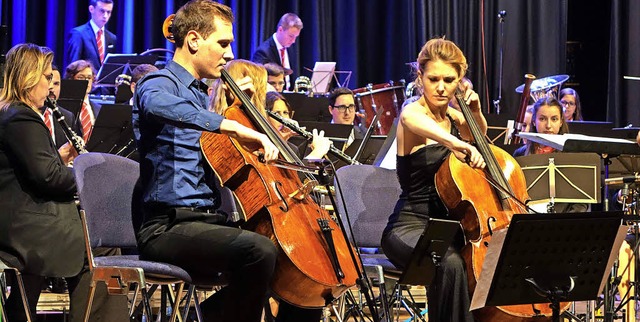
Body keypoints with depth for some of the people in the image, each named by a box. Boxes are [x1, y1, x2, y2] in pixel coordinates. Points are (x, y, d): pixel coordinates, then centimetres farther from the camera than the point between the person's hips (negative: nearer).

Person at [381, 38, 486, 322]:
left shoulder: (451, 115, 10)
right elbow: (414, 121, -38)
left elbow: (480, 135, 34)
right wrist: (458, 144, -56)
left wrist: (475, 112, 10)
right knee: (449, 263, -37)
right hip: (411, 226, -6)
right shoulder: (412, 113, -10)